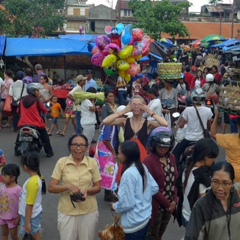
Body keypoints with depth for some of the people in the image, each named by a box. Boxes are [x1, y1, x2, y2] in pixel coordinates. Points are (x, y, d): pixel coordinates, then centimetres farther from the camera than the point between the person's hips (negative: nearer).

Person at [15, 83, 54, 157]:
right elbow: (44, 110, -1)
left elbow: (19, 111, 15)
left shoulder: (22, 100, 3)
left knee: (19, 137, 27)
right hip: (36, 124, -4)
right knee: (45, 137, 12)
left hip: (23, 124, 4)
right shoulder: (37, 101, -12)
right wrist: (48, 110, 22)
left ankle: (17, 151, 29)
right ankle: (49, 152, 12)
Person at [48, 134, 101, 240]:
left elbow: (98, 187, 3)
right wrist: (67, 186, -23)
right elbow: (51, 188, -6)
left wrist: (87, 191, -18)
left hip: (89, 211, 1)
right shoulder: (61, 162, -6)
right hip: (67, 212, -1)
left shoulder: (92, 162, -3)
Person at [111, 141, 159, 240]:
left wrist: (115, 206, -4)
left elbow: (127, 203, -22)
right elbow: (154, 188, 9)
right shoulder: (143, 167, 1)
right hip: (145, 217, 8)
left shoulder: (128, 174, -24)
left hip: (134, 223, -8)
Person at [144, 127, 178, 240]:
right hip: (156, 205, -6)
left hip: (170, 204, 6)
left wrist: (174, 200, -3)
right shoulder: (149, 161, -17)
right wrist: (166, 203, -14)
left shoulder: (171, 158, 4)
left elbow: (175, 179, 8)